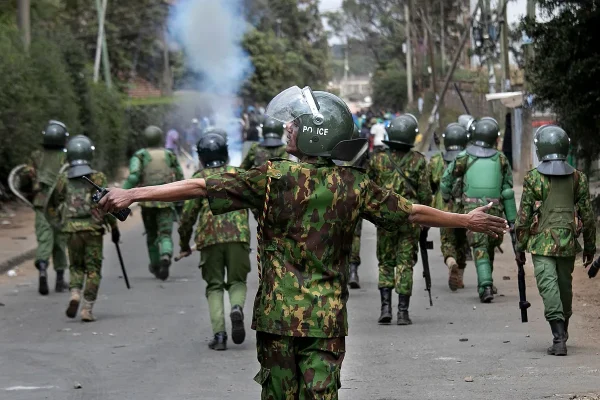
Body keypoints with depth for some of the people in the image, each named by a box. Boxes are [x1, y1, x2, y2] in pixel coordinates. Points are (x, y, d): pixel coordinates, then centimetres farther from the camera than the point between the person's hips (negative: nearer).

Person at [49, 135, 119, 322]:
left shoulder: (63, 179, 2)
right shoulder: (97, 178, -6)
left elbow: (55, 203, 12)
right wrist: (114, 227, 3)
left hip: (72, 229, 2)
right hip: (93, 229, -2)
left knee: (76, 266, 17)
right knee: (93, 269, 5)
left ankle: (75, 294, -9)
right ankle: (87, 309, -1)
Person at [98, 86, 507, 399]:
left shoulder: (274, 177, -8)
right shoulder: (354, 186, 1)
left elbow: (199, 187, -9)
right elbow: (412, 212, 11)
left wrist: (134, 194, -4)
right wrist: (468, 220, 26)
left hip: (277, 316, -2)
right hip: (328, 320, 2)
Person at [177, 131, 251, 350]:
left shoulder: (199, 178, 9)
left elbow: (188, 214, 6)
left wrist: (184, 245, 16)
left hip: (209, 238, -1)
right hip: (238, 236, 1)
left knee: (214, 286, 10)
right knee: (237, 281, 14)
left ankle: (219, 333, -4)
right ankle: (237, 308, -18)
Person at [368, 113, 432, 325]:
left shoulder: (377, 159, -1)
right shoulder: (418, 160, -5)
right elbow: (425, 193, -4)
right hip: (410, 219, -1)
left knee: (385, 263, 13)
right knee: (406, 264, 4)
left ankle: (385, 306, 0)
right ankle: (403, 312, 1)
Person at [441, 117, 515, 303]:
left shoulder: (464, 157, 0)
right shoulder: (501, 159, 4)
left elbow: (446, 181, 8)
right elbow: (507, 192, 2)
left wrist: (447, 197, 30)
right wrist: (512, 219, 6)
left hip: (472, 210, -2)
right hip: (495, 211, 2)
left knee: (480, 249, -3)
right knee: (490, 247, 19)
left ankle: (486, 286, -20)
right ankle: (485, 283, 29)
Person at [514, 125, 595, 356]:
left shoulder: (532, 179, -6)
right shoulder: (578, 178, 3)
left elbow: (524, 216, -4)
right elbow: (587, 215, 6)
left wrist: (520, 246, 5)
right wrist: (590, 246, 15)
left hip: (541, 244, -3)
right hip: (568, 243, 3)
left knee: (549, 287, -8)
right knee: (565, 287, 17)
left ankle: (559, 338, -20)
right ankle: (562, 332, 32)